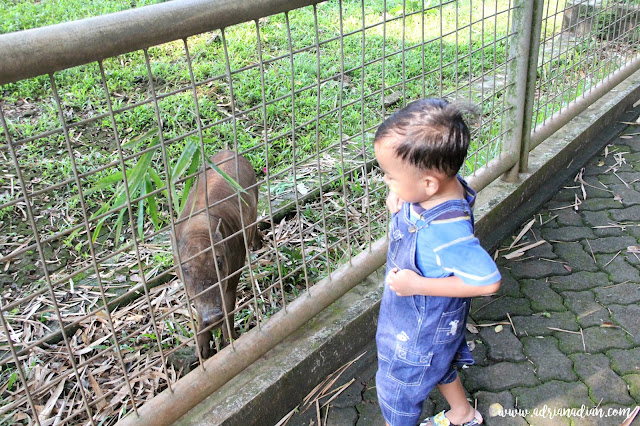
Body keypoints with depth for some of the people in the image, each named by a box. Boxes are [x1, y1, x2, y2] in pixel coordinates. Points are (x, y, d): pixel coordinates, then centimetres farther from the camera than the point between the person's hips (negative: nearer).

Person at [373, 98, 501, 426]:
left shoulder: (446, 230, -42)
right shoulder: (441, 185, -19)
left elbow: (488, 281, -36)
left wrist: (418, 285, -33)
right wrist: (397, 196, -19)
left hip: (421, 329, -9)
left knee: (397, 386, 17)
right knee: (439, 364, 34)